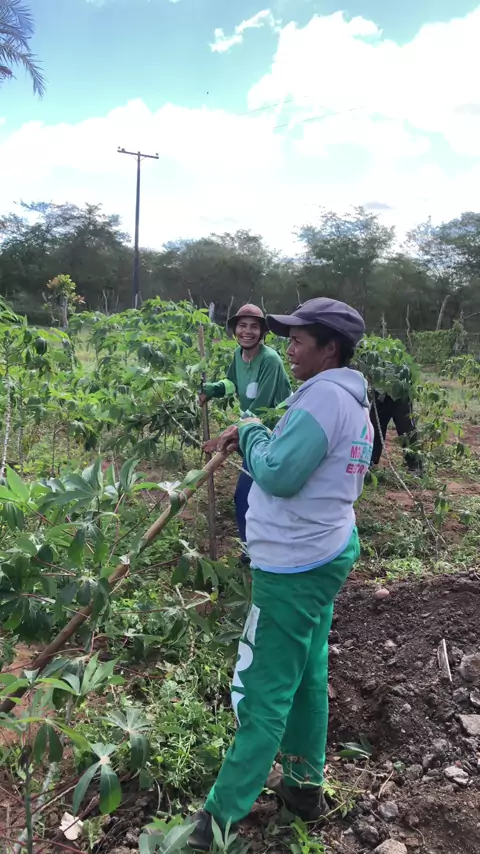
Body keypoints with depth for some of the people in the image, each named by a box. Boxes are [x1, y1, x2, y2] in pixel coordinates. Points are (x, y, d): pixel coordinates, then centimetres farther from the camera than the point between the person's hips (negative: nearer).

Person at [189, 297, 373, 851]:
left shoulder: (324, 394, -20)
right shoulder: (349, 398, 12)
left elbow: (279, 476, -24)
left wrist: (252, 433, -7)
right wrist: (252, 439, 3)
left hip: (294, 566, -10)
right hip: (324, 554, 10)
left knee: (263, 694, 2)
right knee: (306, 677, 20)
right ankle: (305, 786, 37)